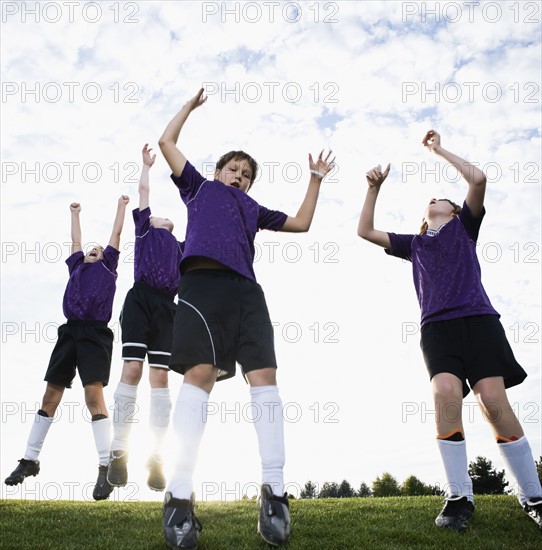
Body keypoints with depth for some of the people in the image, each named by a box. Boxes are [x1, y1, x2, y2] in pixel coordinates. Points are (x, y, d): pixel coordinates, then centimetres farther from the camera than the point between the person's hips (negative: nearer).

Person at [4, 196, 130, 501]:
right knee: (51, 395, 4)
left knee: (94, 394, -16)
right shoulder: (78, 266, 28)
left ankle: (106, 467, -17)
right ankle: (30, 460, 13)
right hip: (70, 332, 5)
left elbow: (116, 235, 23)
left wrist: (121, 206, 32)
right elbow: (76, 241, 38)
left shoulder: (107, 266, 19)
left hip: (95, 334, -5)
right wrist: (75, 213, 52)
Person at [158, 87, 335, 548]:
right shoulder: (200, 187, 31)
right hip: (202, 281, -3)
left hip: (245, 290, 4)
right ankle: (180, 497, -23)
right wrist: (192, 105, 44)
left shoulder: (254, 209, 36)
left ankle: (274, 493, -17)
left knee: (264, 377, -14)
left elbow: (301, 223, 39)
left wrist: (316, 180, 41)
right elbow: (167, 142, 34)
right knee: (200, 374, -21)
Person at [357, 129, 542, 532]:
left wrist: (439, 150, 17)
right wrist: (375, 188, 17)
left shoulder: (465, 227, 22)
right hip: (436, 326, 2)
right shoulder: (414, 244, 27)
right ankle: (460, 497, -16)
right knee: (445, 392, -24)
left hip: (477, 318, -1)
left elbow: (478, 178, 8)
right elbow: (365, 231, 25)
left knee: (494, 400, -15)